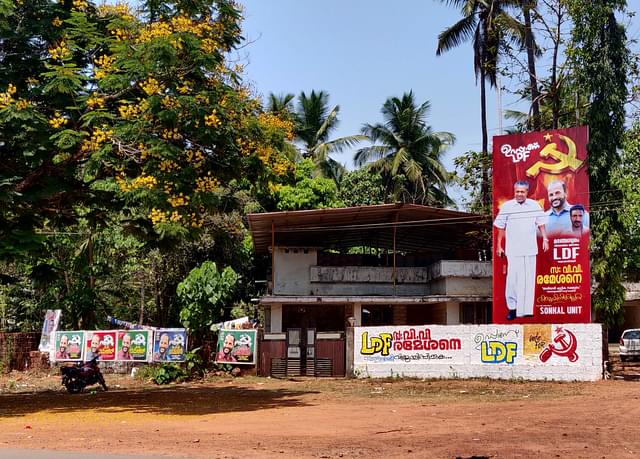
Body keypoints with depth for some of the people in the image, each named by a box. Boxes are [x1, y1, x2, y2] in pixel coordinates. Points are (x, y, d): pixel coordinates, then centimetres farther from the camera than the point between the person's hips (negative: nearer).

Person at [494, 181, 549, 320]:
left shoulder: (534, 205, 5)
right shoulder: (506, 206, 1)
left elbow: (540, 223, 13)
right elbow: (501, 228, 5)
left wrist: (545, 239, 5)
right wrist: (498, 245, 4)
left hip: (530, 249, 2)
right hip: (513, 249, -2)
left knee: (529, 279, 4)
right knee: (513, 278, -5)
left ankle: (527, 309, 10)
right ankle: (512, 307, 5)